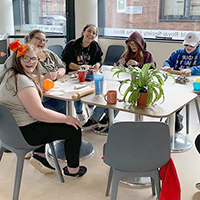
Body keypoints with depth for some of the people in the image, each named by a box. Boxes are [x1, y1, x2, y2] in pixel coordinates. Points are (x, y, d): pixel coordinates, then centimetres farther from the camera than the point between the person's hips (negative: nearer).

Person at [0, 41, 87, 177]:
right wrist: (66, 118, -17)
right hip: (23, 133, -10)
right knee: (74, 129, -3)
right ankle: (73, 169, 16)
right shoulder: (22, 80, -25)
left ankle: (39, 155, 29)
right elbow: (38, 113, -26)